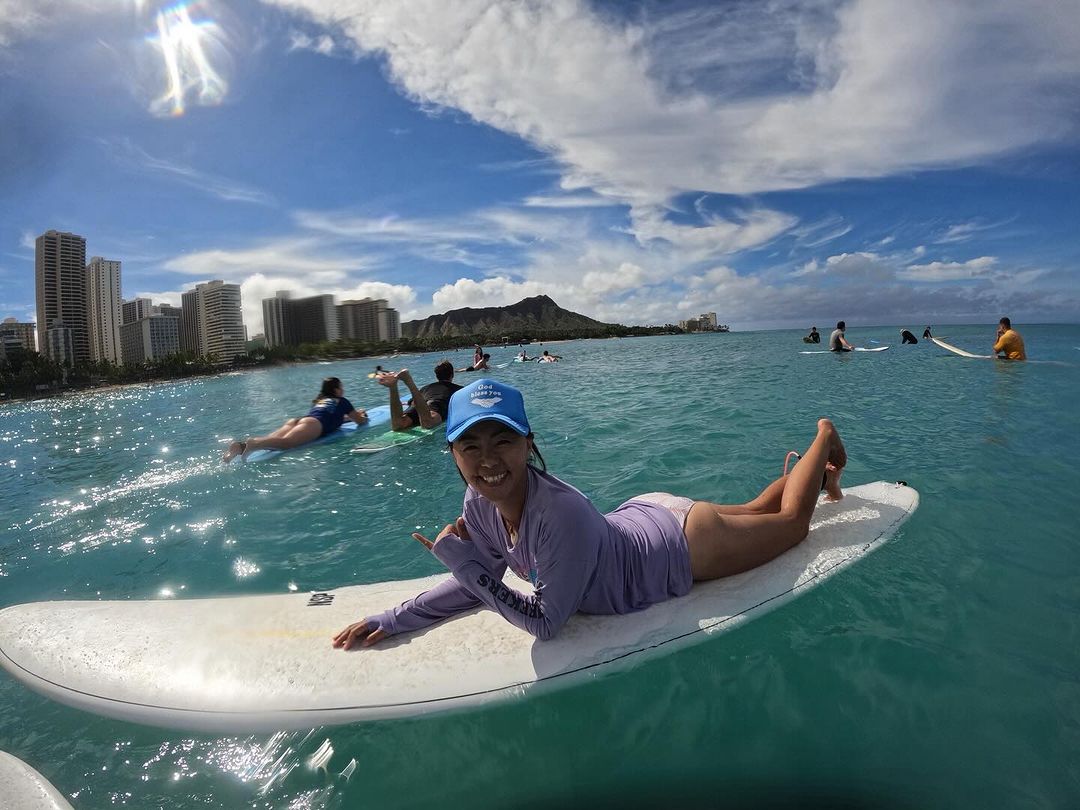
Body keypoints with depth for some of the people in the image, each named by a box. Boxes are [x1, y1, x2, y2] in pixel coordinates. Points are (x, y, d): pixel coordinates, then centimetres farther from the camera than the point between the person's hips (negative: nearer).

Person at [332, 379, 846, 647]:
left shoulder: (562, 513, -42)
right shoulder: (481, 502, -20)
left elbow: (544, 622, -32)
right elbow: (482, 582, -6)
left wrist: (461, 563, -36)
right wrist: (393, 620, -13)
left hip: (684, 544, -5)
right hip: (644, 514, 6)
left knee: (792, 522, 23)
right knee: (753, 513, 32)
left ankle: (824, 438, 43)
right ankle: (803, 469, 55)